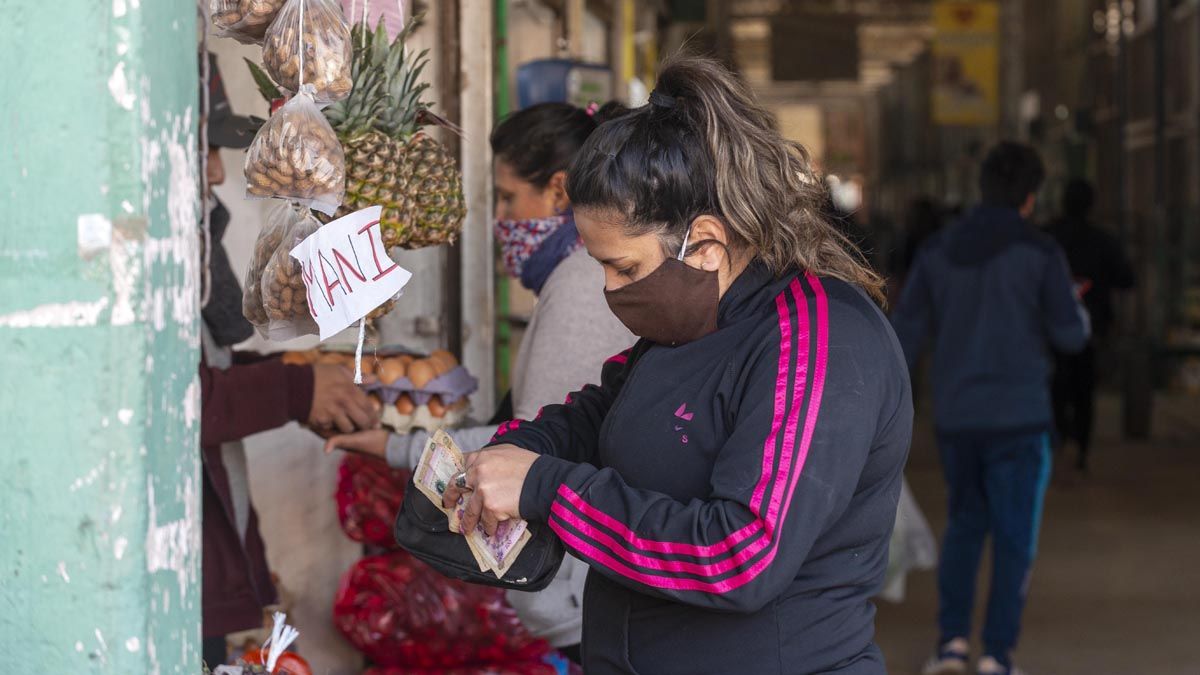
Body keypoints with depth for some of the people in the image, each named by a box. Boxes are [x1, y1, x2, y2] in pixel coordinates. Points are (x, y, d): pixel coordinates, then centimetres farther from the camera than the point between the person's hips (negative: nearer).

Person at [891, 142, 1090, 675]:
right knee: (1014, 539, 5)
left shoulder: (937, 251, 4)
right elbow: (1070, 336, -4)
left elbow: (905, 335, 3)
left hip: (955, 417, 4)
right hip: (1018, 417, -4)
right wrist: (1075, 304, 19)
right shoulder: (1039, 253, -7)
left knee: (965, 525, 20)